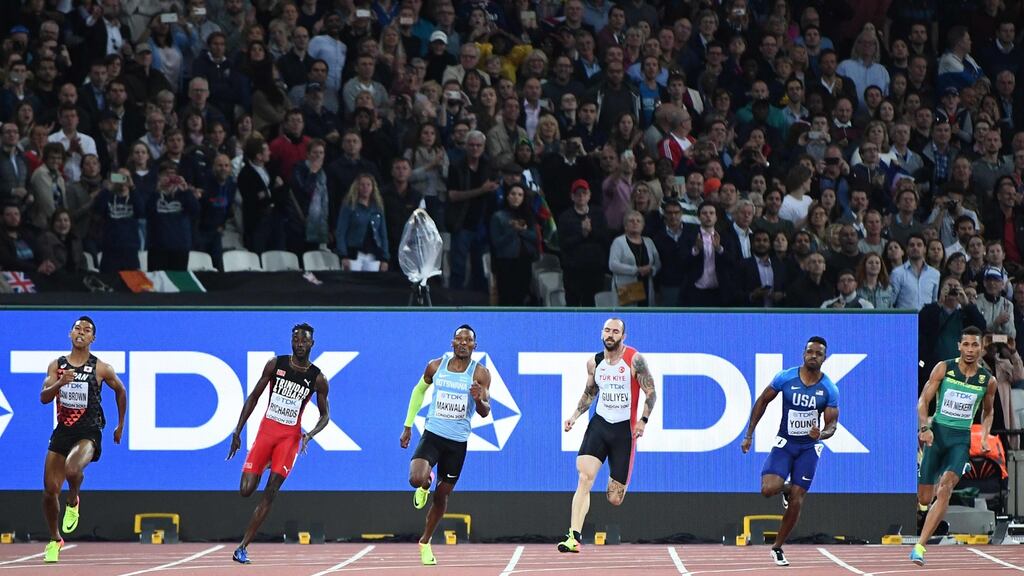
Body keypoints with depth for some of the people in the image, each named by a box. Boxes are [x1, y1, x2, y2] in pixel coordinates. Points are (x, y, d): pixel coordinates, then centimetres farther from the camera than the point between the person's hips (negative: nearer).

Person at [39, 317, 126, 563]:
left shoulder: (101, 368, -1)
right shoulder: (57, 365, 6)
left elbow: (120, 391, 15)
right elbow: (44, 397, -3)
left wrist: (120, 426, 20)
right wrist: (60, 383, -23)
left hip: (88, 433, -4)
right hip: (62, 431, 4)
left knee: (72, 468, -35)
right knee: (50, 490, 1)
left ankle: (73, 502, 0)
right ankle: (54, 540, 24)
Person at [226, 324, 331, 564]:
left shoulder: (317, 378, -2)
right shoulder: (275, 364, 0)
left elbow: (325, 415, 6)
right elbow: (253, 398, 6)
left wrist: (310, 435, -15)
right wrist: (238, 431, 1)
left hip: (290, 436, -1)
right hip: (267, 429, 1)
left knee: (270, 494, -11)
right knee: (246, 491, -7)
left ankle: (243, 547, -9)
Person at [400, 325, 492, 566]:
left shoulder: (480, 374, -5)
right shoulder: (436, 366, -1)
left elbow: (485, 412, -9)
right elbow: (419, 390, 17)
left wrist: (479, 400, -33)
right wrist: (408, 426, 16)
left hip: (458, 442, 0)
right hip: (432, 434, 0)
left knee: (442, 495, 9)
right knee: (416, 479, -25)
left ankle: (425, 542, 31)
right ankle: (425, 485, 15)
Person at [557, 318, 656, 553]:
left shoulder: (634, 360, -8)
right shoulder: (594, 362, 5)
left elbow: (650, 392, -5)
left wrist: (643, 420, -16)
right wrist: (575, 416, 9)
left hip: (625, 428, -3)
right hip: (599, 424, 3)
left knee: (614, 499, 1)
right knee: (585, 477, -20)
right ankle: (574, 537, -25)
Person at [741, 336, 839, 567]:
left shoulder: (830, 390, -8)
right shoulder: (785, 378, -9)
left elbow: (832, 423, -4)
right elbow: (762, 402, 4)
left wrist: (822, 434, -29)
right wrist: (749, 435, 2)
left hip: (809, 447, 0)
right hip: (785, 443, 0)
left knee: (796, 502, -4)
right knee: (768, 490, -22)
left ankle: (778, 547, 14)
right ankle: (786, 488, 16)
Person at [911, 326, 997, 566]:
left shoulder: (988, 380, 3)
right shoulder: (944, 368, -2)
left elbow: (987, 412, 20)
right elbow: (923, 400, -2)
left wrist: (984, 437, 4)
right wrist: (924, 427, -19)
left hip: (962, 439, 0)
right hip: (937, 432, 0)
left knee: (946, 487, -23)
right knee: (924, 498, 2)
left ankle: (920, 546, -24)